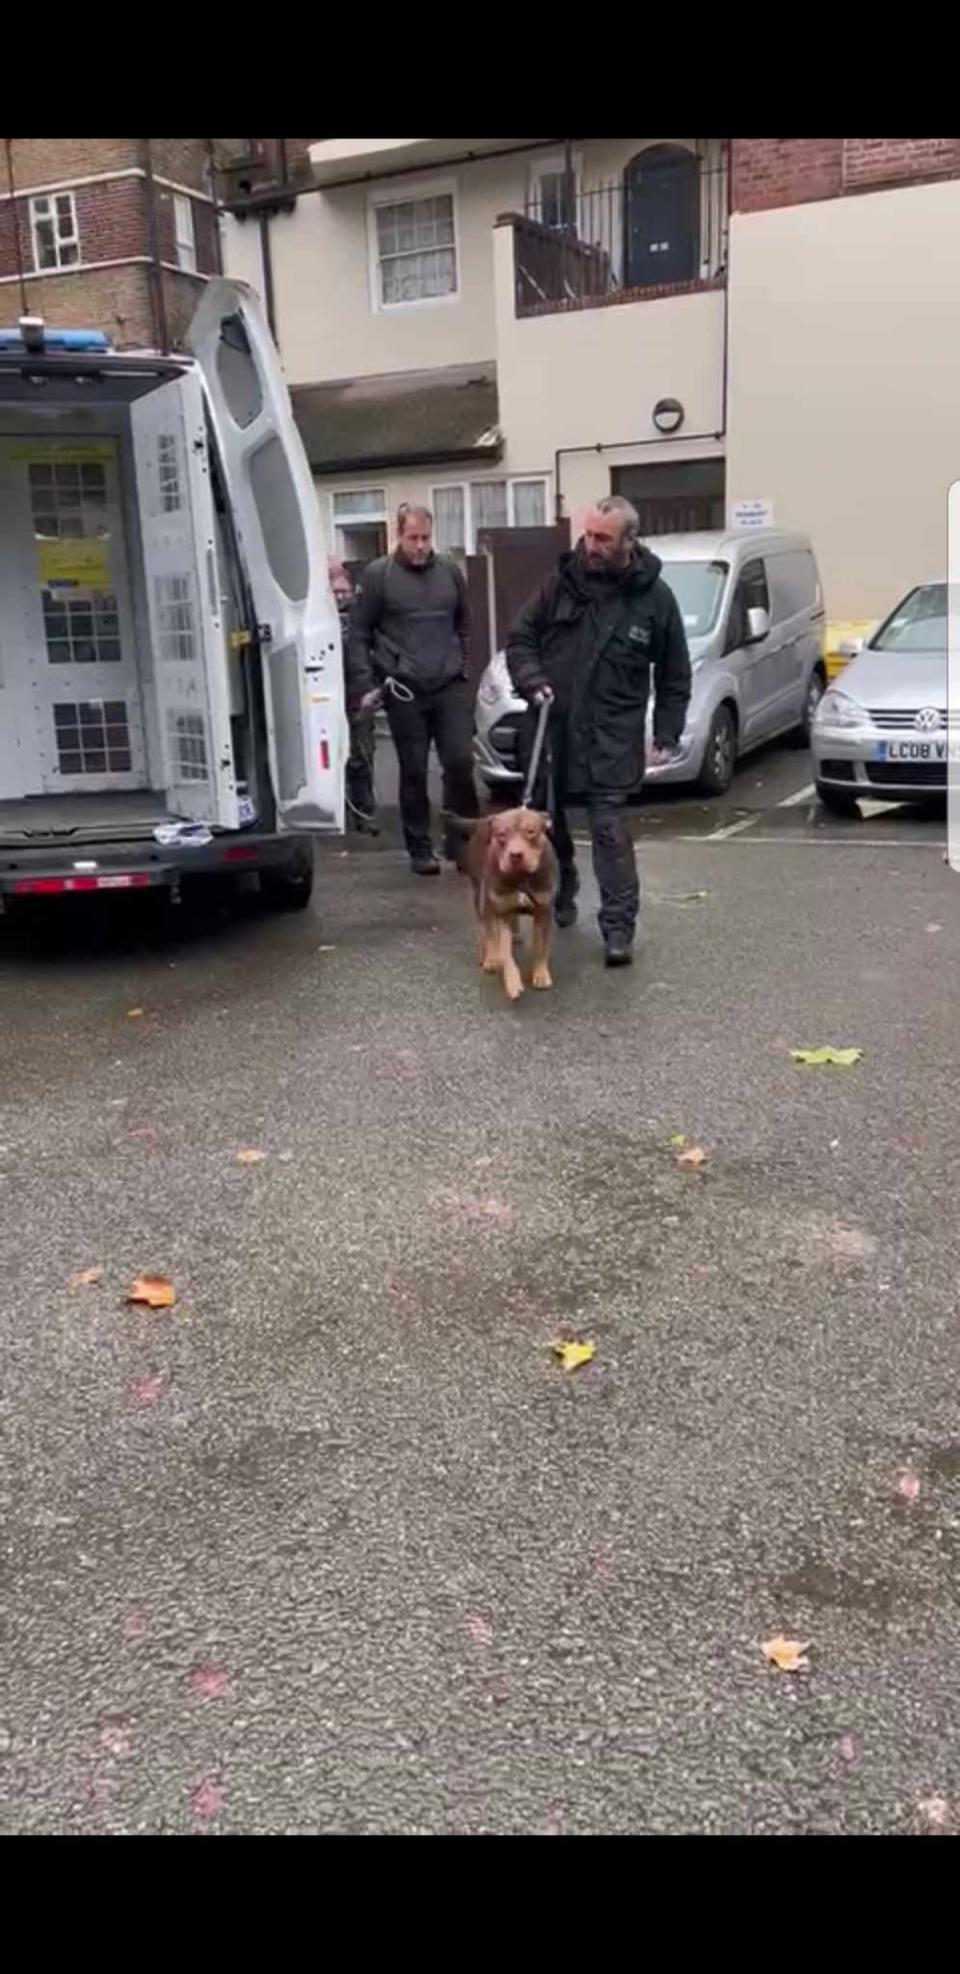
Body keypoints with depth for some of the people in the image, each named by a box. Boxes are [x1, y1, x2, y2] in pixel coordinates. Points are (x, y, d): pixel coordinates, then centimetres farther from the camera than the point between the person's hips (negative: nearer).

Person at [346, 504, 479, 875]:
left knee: (461, 762, -4)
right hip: (403, 691, -2)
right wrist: (364, 686, -5)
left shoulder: (450, 571, 8)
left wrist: (460, 665, 14)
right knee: (413, 771, 3)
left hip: (451, 686, 2)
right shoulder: (379, 575, -1)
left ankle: (462, 842, 10)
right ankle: (420, 850, 14)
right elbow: (358, 635, 0)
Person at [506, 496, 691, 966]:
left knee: (609, 829, -9)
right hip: (551, 726, 3)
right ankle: (560, 892, 36)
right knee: (545, 819, 13)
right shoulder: (562, 580, 1)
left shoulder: (655, 597, -1)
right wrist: (531, 679, -11)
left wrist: (666, 735, 0)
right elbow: (521, 637, 8)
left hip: (610, 736, -3)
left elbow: (674, 676, 6)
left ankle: (619, 926, -4)